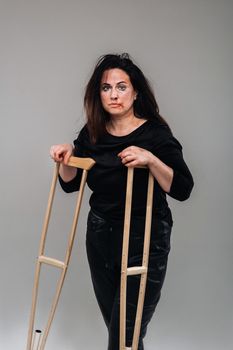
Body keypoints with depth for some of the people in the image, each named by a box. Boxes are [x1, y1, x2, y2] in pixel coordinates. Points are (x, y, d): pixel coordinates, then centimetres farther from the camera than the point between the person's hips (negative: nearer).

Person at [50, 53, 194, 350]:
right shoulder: (92, 134, 2)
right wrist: (67, 155, -7)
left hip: (144, 241, -5)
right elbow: (71, 183, 11)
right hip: (100, 237, 6)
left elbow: (182, 189, -18)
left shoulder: (156, 133, -12)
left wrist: (150, 160, -32)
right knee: (113, 323, 20)